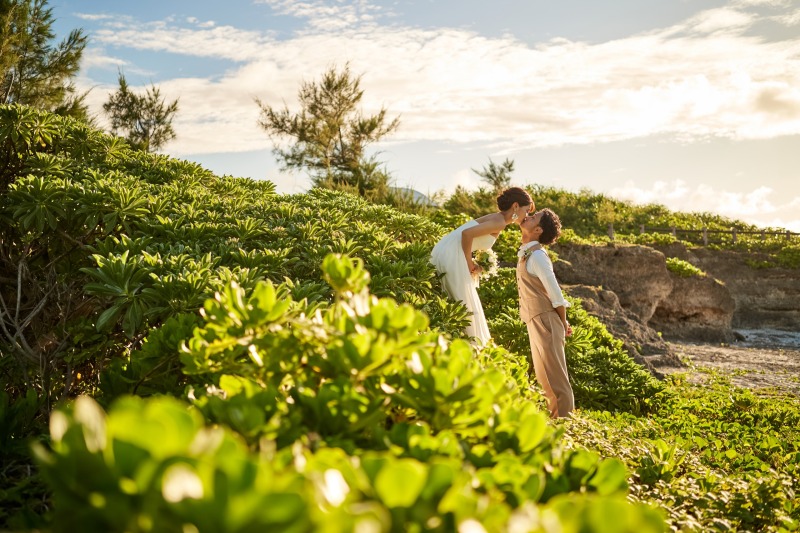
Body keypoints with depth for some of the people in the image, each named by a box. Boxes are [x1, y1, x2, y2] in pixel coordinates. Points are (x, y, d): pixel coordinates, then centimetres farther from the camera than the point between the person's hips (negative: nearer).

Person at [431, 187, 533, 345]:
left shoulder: (496, 219, 17)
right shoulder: (500, 222, -12)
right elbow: (467, 234, -23)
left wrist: (471, 264, 5)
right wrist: (470, 264, -11)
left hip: (446, 254, 10)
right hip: (452, 256, -10)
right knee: (467, 308, -4)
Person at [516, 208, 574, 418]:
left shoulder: (536, 255, -16)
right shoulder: (528, 253, 12)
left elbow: (556, 293, -16)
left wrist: (563, 323, -5)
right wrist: (561, 323, 19)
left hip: (545, 321, -10)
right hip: (537, 322, 10)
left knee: (554, 377, -5)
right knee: (545, 376, 18)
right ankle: (556, 417, 28)